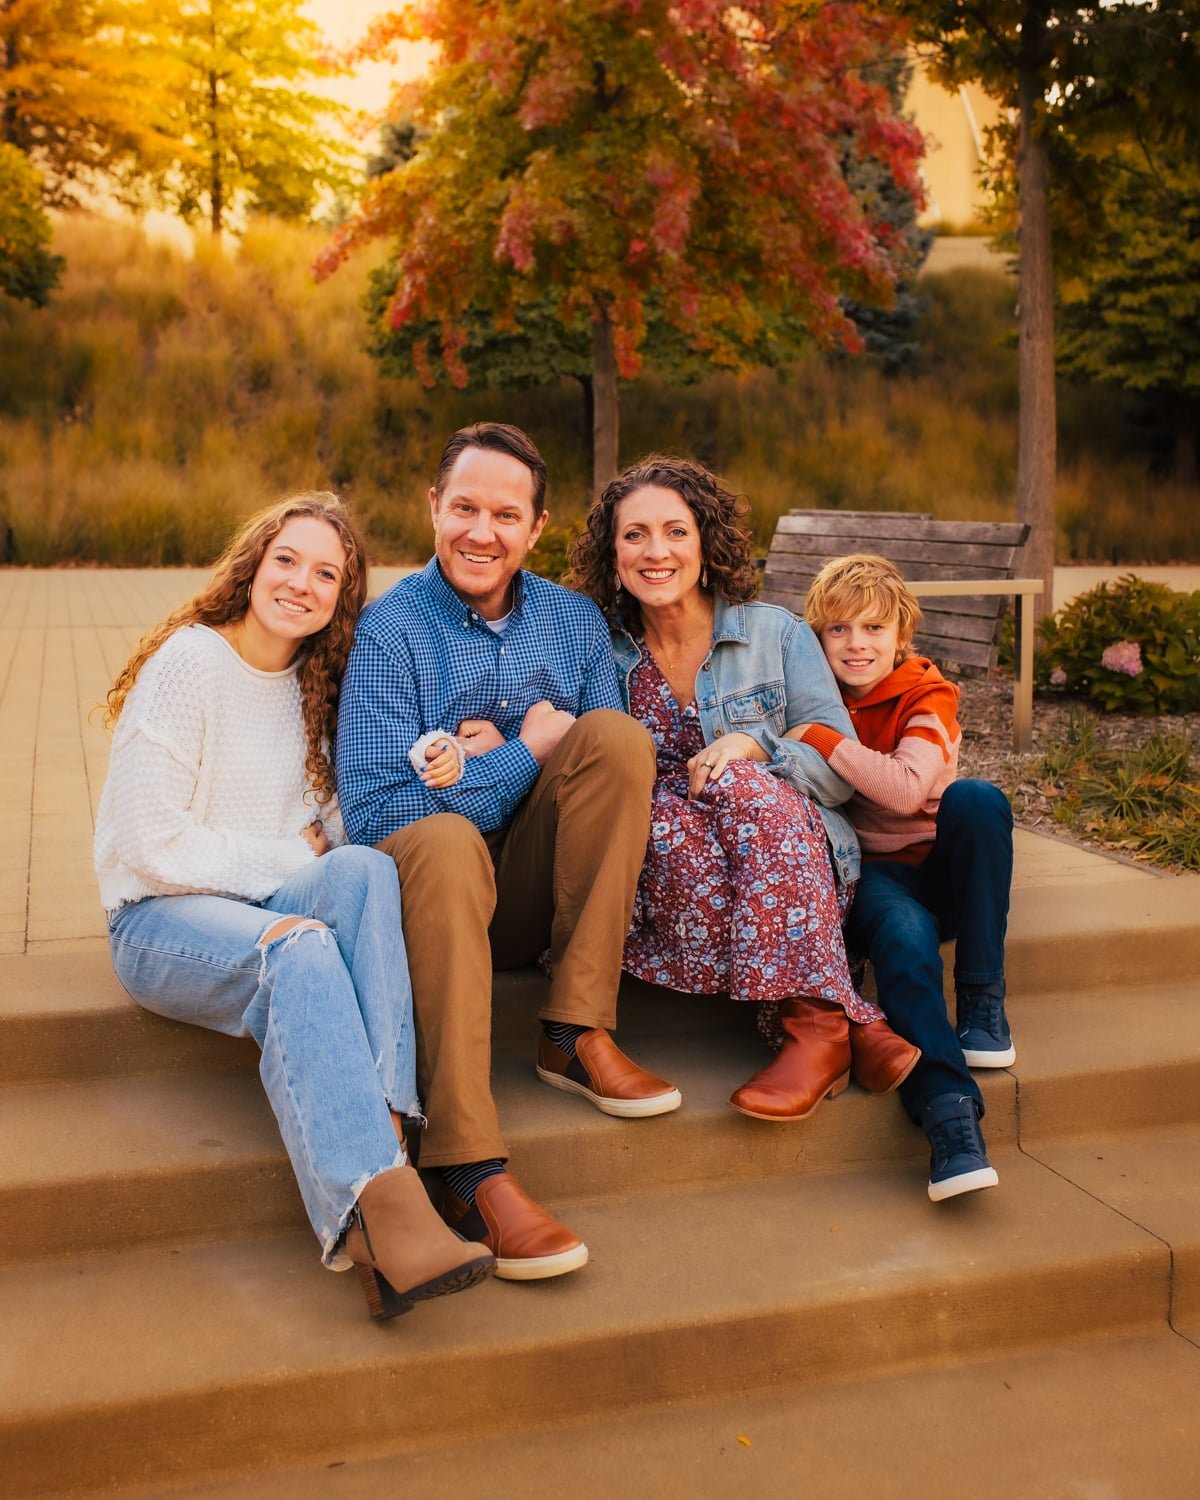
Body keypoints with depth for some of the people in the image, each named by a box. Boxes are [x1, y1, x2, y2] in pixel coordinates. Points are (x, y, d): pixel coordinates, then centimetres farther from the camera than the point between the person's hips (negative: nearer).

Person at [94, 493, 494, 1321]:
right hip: (164, 917, -5)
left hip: (277, 908, 5)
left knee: (366, 869, -29)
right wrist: (293, 863, -11)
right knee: (297, 947, -37)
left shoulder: (315, 680, 12)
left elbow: (332, 826, 17)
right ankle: (380, 1209, -51)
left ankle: (385, 1126, -42)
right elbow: (150, 842, -13)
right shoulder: (189, 661, -8)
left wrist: (327, 845, -7)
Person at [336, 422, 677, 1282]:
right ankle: (473, 1174, -41)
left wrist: (497, 756, -12)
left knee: (617, 733, -19)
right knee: (445, 840, -38)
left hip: (544, 893, 4)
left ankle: (576, 1039, -18)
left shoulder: (575, 622, 8)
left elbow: (616, 778, 3)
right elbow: (373, 812, -15)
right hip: (437, 888, -4)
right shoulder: (391, 629, -6)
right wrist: (524, 752, -13)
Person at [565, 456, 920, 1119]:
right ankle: (854, 1023, -34)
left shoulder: (778, 635, 3)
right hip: (665, 869, 1)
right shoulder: (603, 652, 7)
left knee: (738, 785, -32)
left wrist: (752, 747, -18)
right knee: (668, 814, -33)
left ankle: (815, 1028, -33)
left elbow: (841, 771, 1)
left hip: (801, 855, -1)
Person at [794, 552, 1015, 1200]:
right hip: (867, 875, 0)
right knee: (904, 937, -35)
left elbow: (907, 788, -23)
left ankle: (984, 1003, -22)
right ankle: (949, 1110, -40)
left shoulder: (927, 697, -4)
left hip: (938, 865, 0)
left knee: (976, 799, -31)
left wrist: (821, 738, -25)